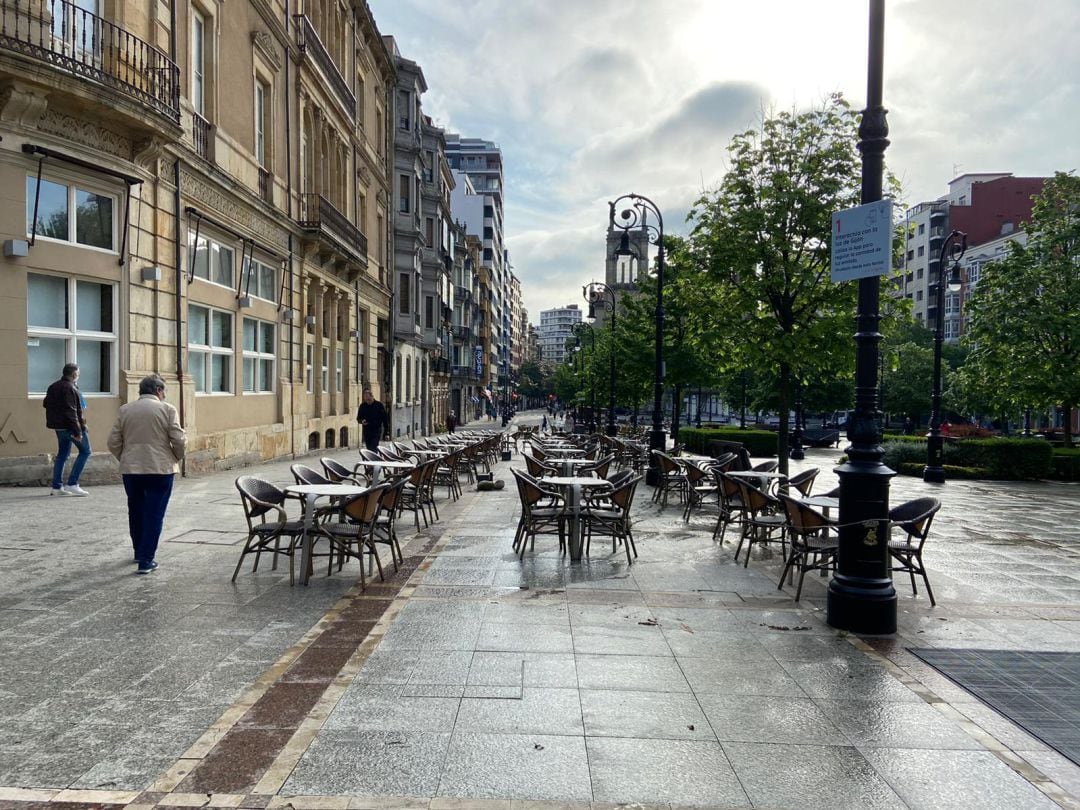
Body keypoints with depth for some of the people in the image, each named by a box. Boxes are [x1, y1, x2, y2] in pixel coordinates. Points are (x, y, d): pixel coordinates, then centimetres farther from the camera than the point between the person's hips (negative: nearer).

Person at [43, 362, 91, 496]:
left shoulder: (53, 387, 12)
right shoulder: (70, 388, -18)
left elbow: (46, 403, 19)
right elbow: (71, 412, -23)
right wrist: (77, 431, -23)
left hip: (59, 427, 9)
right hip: (70, 426, -9)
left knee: (62, 454, 15)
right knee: (85, 451, 0)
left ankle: (56, 486, 16)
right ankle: (72, 484, -5)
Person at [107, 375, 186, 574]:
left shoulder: (124, 410, 5)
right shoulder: (167, 409, -6)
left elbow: (113, 442, 5)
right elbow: (179, 441, -10)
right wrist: (176, 458, 8)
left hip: (130, 470, 4)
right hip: (160, 469, -4)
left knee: (136, 512, 20)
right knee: (154, 515, 1)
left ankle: (139, 552, 34)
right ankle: (146, 560, -1)